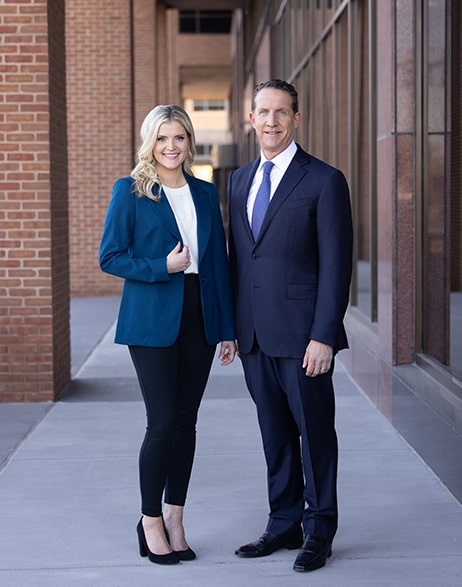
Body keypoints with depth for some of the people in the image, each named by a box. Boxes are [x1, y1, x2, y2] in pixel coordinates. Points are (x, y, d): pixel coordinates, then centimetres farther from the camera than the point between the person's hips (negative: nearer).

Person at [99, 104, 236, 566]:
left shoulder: (205, 193, 11)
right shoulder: (130, 191, -1)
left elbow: (219, 262, 11)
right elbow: (110, 257, -4)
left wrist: (227, 329, 7)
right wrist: (162, 267, -16)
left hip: (199, 319, 4)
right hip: (152, 320, -4)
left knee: (186, 420, 7)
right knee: (162, 421, -5)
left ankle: (174, 519, 18)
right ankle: (150, 521, 11)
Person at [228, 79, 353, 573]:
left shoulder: (324, 181, -6)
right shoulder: (239, 181, 13)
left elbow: (335, 265, -10)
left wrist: (323, 336, -15)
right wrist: (233, 326, 13)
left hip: (302, 335, -6)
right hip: (255, 335, 6)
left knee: (314, 431, 4)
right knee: (274, 433, 13)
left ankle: (319, 531, 17)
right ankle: (284, 524, 25)